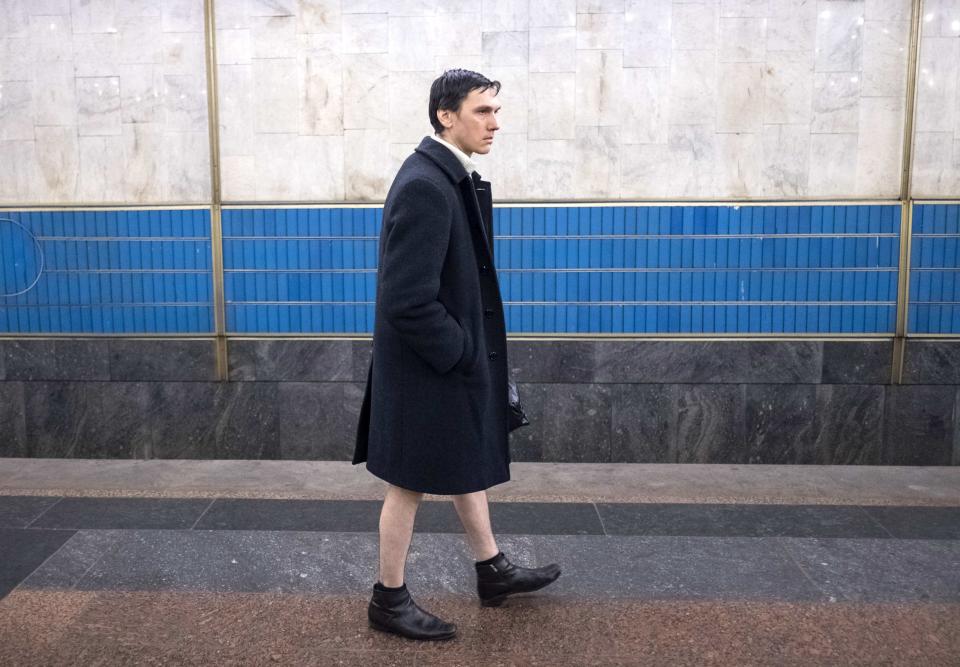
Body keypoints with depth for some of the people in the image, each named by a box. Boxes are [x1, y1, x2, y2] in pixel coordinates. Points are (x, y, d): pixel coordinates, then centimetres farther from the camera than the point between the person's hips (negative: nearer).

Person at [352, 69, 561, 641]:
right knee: (413, 483, 6)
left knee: (468, 466, 22)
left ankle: (492, 570, 40)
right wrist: (461, 355, -17)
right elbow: (409, 300, -27)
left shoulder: (454, 176, 6)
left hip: (458, 357, 10)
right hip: (426, 366, -9)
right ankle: (390, 599, 25)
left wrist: (472, 353, 10)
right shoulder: (424, 185, -24)